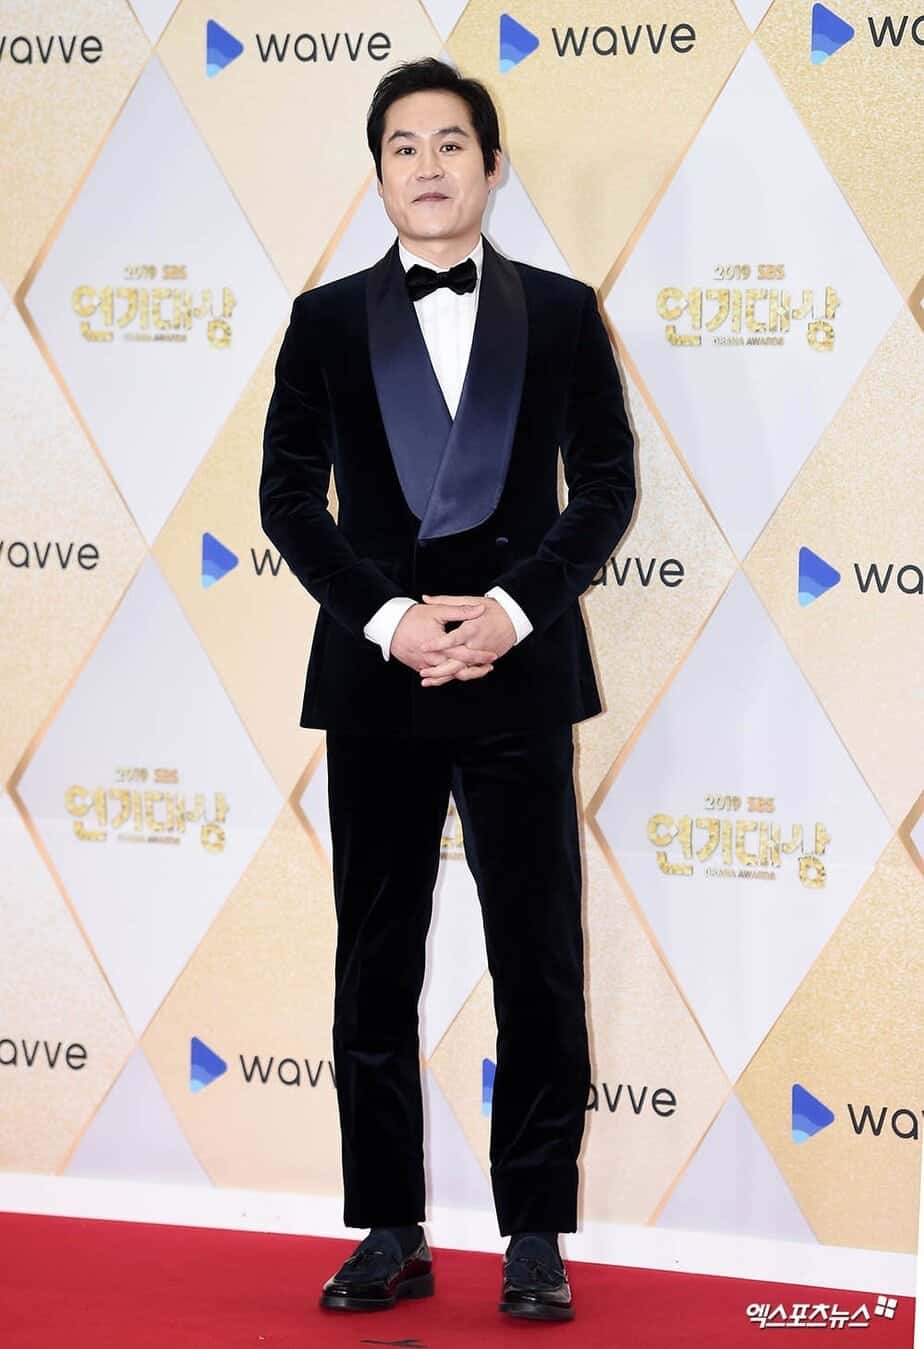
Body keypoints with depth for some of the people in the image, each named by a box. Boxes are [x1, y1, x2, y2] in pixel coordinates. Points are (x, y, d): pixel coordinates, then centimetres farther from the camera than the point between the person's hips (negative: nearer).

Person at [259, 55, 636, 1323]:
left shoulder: (561, 312, 6)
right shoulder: (327, 321, 7)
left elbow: (607, 484, 2)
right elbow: (290, 497, 2)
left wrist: (510, 608, -11)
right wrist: (389, 618, -11)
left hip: (518, 672, -1)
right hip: (374, 675, 1)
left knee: (540, 968, 0)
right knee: (377, 969, 5)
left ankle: (536, 1238, 9)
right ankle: (391, 1233, 14)